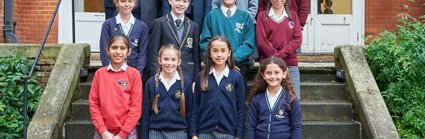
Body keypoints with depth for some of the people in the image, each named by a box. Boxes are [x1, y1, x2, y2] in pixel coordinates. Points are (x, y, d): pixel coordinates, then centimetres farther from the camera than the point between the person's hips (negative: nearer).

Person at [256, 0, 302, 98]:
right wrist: (275, 57, -12)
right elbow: (261, 41, -2)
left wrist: (281, 55, -9)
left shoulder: (293, 16, 12)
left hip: (291, 64, 2)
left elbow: (297, 39, 3)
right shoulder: (262, 16, 7)